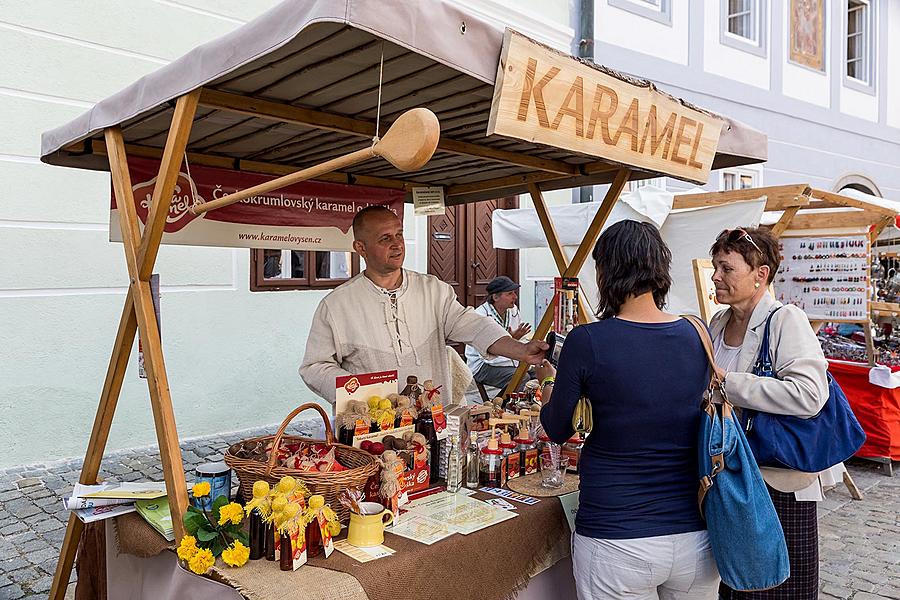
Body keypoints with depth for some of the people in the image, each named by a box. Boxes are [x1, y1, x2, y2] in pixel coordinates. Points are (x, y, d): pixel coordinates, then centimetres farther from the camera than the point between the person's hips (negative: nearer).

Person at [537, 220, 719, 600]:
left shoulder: (587, 342, -16)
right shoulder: (698, 336, -3)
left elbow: (557, 430, -2)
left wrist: (548, 380, 19)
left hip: (616, 543, -4)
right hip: (697, 536, 4)